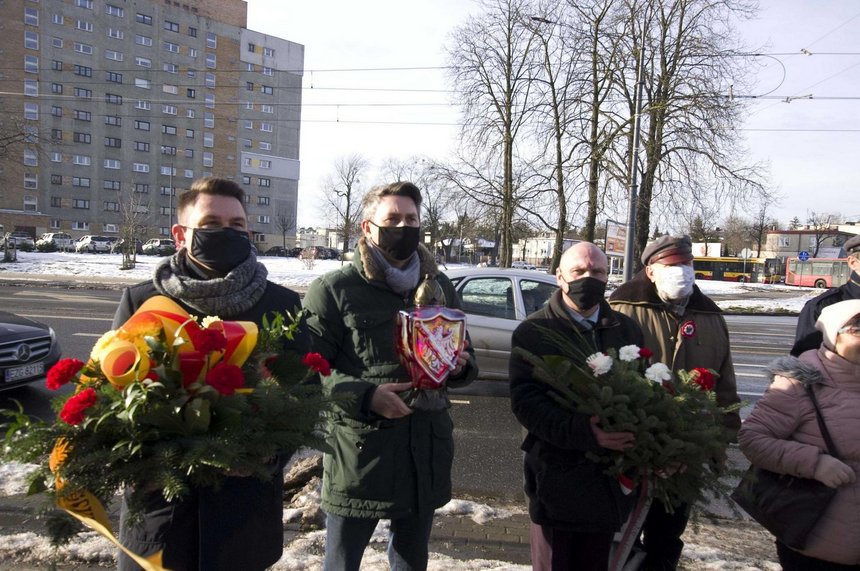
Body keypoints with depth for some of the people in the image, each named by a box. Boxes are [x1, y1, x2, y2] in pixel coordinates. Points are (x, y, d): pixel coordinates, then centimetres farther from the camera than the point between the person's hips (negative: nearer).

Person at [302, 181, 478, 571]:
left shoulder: (440, 287, 10)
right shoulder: (333, 289, -6)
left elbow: (465, 356, 18)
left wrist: (461, 366, -5)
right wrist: (366, 396, -23)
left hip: (426, 450, 5)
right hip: (357, 450, -4)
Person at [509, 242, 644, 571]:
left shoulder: (627, 330, 9)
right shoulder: (533, 332, -4)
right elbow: (524, 401, -14)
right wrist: (583, 432, -26)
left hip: (610, 478, 3)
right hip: (556, 479, -3)